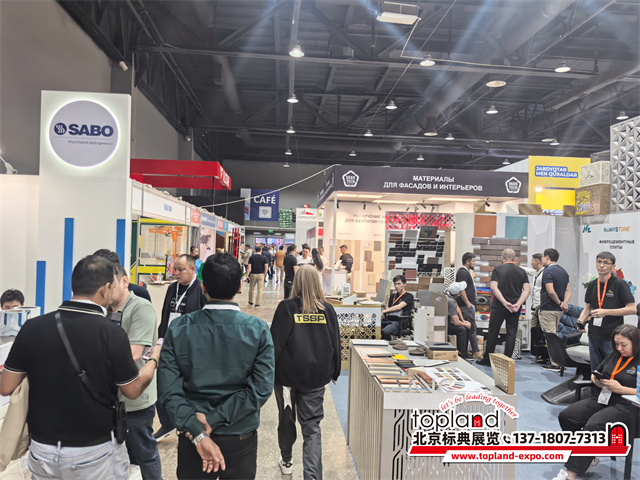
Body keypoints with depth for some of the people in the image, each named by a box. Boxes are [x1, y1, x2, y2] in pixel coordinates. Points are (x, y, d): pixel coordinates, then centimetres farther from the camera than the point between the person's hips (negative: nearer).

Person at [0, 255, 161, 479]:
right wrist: (154, 359, 10)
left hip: (43, 452, 3)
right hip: (94, 453, -2)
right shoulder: (111, 333, -19)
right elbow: (133, 390, -7)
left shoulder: (32, 327, -11)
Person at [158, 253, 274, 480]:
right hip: (240, 437, 0)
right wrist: (213, 420, -16)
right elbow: (261, 388, -19)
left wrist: (197, 434, -16)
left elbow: (169, 389, -16)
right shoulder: (258, 330, -14)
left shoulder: (178, 329, -11)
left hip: (191, 436, 1)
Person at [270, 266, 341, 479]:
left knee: (286, 418, 20)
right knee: (312, 425, 7)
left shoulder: (286, 308, -11)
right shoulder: (328, 310, -3)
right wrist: (334, 372, 18)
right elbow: (336, 344, 5)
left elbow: (276, 344, -9)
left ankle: (286, 461, 38)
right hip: (316, 377, 1)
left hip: (287, 374, -1)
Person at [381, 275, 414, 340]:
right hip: (388, 320, 6)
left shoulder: (409, 296, 3)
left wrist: (384, 311, -18)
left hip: (399, 322, -6)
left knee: (384, 331, -37)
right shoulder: (393, 296, 25)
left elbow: (399, 307, -12)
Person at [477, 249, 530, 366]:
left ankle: (487, 359, 13)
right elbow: (527, 289, -2)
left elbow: (494, 287, -14)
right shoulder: (522, 271, 7)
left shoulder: (497, 269, -3)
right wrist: (518, 304, -10)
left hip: (499, 306, -2)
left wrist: (505, 302, -17)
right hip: (515, 308, 3)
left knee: (493, 332, 7)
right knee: (511, 333, 8)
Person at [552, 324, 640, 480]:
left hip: (623, 406, -7)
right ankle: (587, 458, 1)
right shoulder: (613, 355, 15)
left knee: (593, 425, -33)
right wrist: (597, 381, 3)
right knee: (566, 416, -14)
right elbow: (595, 372, 25)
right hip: (600, 399, 7)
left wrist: (620, 389, -17)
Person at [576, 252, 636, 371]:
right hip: (594, 335, 5)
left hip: (612, 337, -5)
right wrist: (581, 320, -2)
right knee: (595, 371, 14)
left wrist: (606, 312, -20)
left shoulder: (620, 284, -8)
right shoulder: (592, 285, 9)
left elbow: (632, 309, -13)